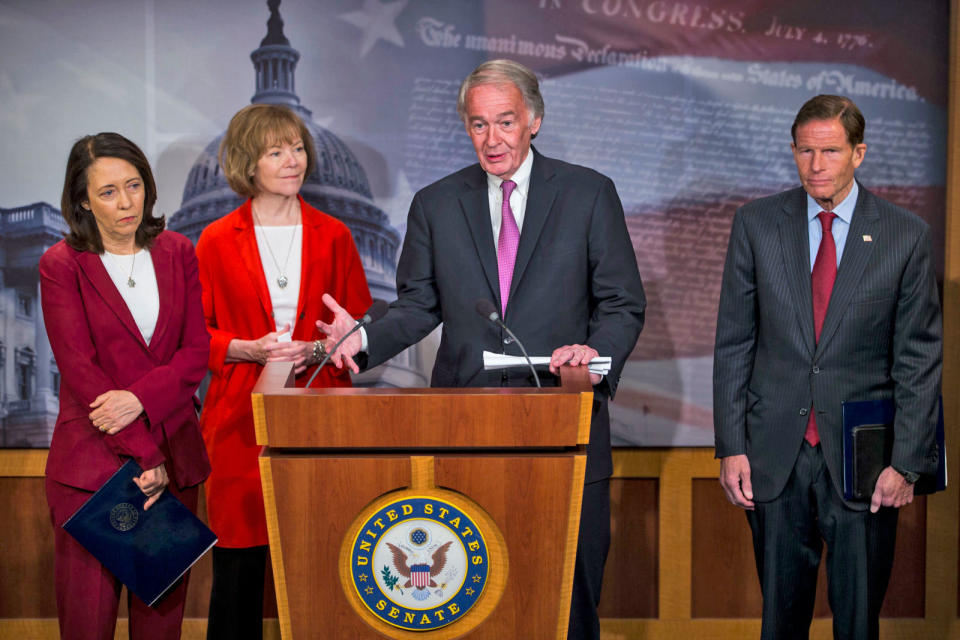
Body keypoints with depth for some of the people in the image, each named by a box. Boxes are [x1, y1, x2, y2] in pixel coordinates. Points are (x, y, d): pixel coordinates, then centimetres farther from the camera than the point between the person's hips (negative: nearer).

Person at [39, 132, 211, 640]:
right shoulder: (61, 265, -2)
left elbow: (196, 351, 4)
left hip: (173, 455, 3)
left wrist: (141, 398, -15)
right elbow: (79, 369, -8)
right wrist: (142, 454, -13)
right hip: (91, 459, -3)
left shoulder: (176, 253, 9)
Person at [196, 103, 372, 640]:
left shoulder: (333, 236, 10)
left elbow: (363, 325, 10)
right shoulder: (217, 242, 6)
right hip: (242, 416, -1)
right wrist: (247, 349, -12)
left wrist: (317, 349, -9)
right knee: (239, 557, 1)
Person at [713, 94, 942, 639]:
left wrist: (907, 462, -5)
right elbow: (734, 343, 4)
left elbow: (920, 359, 0)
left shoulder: (907, 236, -1)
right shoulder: (757, 224, 3)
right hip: (775, 452, 1)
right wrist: (732, 446, -2)